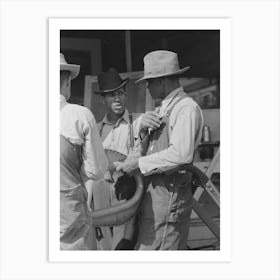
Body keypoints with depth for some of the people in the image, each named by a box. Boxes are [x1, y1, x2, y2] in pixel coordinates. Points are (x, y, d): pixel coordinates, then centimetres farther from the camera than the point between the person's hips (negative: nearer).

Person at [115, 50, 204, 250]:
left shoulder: (187, 108, -12)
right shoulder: (162, 111, 19)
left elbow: (181, 154, -25)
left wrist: (139, 164, -20)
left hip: (168, 196, -9)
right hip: (154, 195, 9)